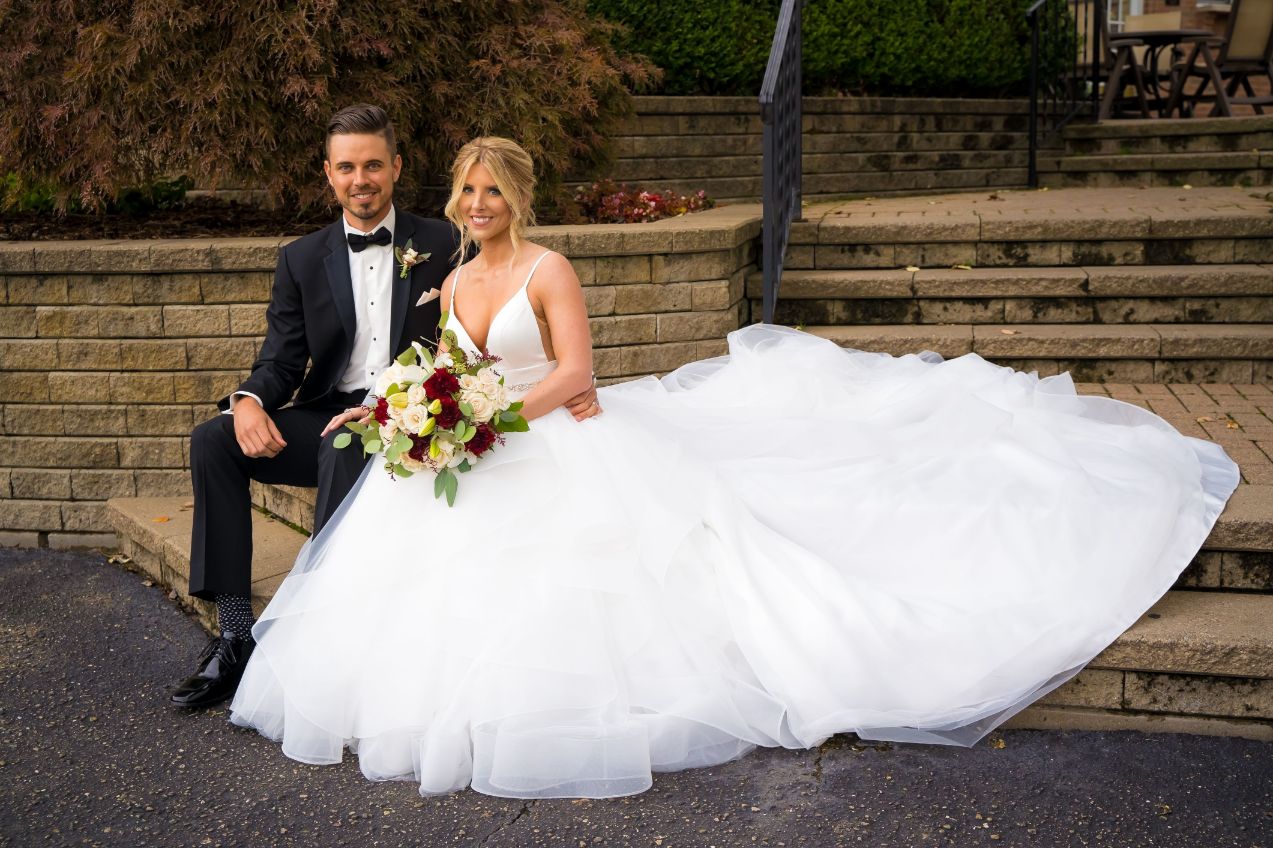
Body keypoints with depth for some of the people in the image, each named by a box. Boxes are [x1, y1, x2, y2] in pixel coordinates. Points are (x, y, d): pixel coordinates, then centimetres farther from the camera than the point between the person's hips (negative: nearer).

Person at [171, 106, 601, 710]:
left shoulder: (442, 245, 6)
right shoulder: (301, 260, 13)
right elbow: (281, 361, 9)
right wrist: (249, 402, -15)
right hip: (330, 416, 4)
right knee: (213, 440, -19)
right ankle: (236, 633, -19)